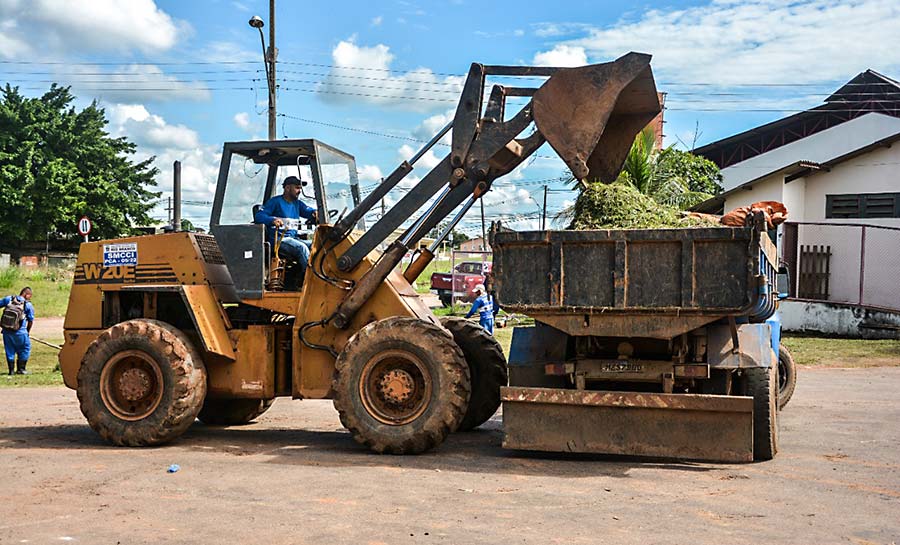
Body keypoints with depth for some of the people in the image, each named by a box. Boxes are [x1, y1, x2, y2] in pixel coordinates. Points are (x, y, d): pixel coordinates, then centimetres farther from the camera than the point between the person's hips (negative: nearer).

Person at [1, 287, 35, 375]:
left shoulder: (8, 299, 3)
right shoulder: (28, 305, -5)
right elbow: (31, 321, -1)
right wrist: (27, 332, 15)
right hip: (19, 332, -4)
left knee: (9, 350, 17)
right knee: (25, 349, 14)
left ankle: (11, 370, 20)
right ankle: (20, 369, 13)